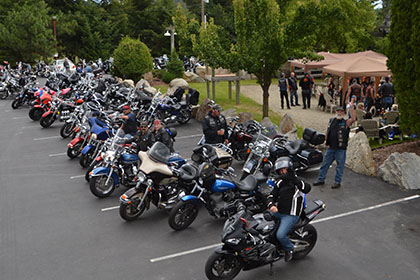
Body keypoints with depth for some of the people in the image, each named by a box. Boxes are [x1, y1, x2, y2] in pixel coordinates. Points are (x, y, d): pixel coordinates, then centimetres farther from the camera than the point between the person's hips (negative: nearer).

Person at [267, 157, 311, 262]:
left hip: (291, 215, -7)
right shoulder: (280, 182, 11)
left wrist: (294, 179, -39)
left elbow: (307, 189, -30)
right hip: (278, 212, 7)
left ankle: (289, 249, 10)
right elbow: (271, 196, 8)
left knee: (280, 235, -21)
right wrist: (271, 205, -14)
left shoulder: (297, 181, -8)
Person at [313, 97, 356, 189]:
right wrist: (327, 142, 10)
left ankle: (337, 182, 14)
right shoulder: (331, 120, 10)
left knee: (340, 166, 4)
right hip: (330, 148, 4)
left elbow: (353, 118, -24)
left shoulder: (346, 122, -3)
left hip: (340, 149, -4)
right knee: (325, 164, 10)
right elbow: (327, 132, 18)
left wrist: (351, 107, -27)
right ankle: (321, 179, 21)